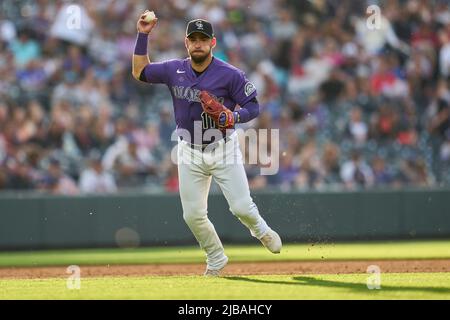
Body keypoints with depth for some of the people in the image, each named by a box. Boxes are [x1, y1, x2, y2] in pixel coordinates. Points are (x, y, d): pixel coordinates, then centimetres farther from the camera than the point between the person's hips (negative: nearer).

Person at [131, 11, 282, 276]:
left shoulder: (230, 74, -13)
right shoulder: (174, 70, -2)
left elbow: (253, 107, -9)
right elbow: (140, 72, 8)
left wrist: (234, 117, -30)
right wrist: (143, 35, 1)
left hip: (224, 149, -3)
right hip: (190, 154, 3)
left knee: (242, 207, -8)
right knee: (193, 215, 2)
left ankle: (260, 230, 28)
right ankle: (216, 260, 25)